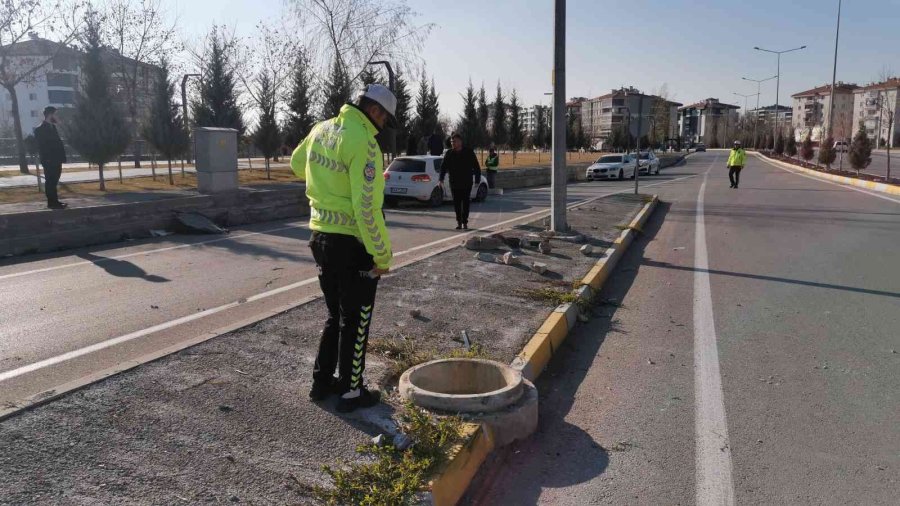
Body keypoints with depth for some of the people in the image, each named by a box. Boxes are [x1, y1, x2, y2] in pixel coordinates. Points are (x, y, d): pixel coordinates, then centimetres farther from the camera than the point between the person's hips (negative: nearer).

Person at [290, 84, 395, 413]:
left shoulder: (321, 130, 6)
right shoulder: (364, 143, -19)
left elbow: (298, 163, 26)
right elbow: (367, 208, -23)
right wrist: (382, 255, -16)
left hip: (321, 238, 8)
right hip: (353, 244, -8)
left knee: (336, 315, 22)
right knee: (355, 321, 7)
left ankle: (322, 382, 31)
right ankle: (351, 393, 19)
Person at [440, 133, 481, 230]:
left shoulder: (469, 152, -2)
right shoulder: (449, 153, 4)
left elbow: (476, 167, 1)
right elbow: (443, 167, 4)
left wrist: (477, 179, -5)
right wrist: (441, 179, -7)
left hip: (466, 183, -2)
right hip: (454, 183, 2)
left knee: (465, 203, -1)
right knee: (456, 203, 3)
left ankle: (465, 222, 6)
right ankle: (459, 222, 12)